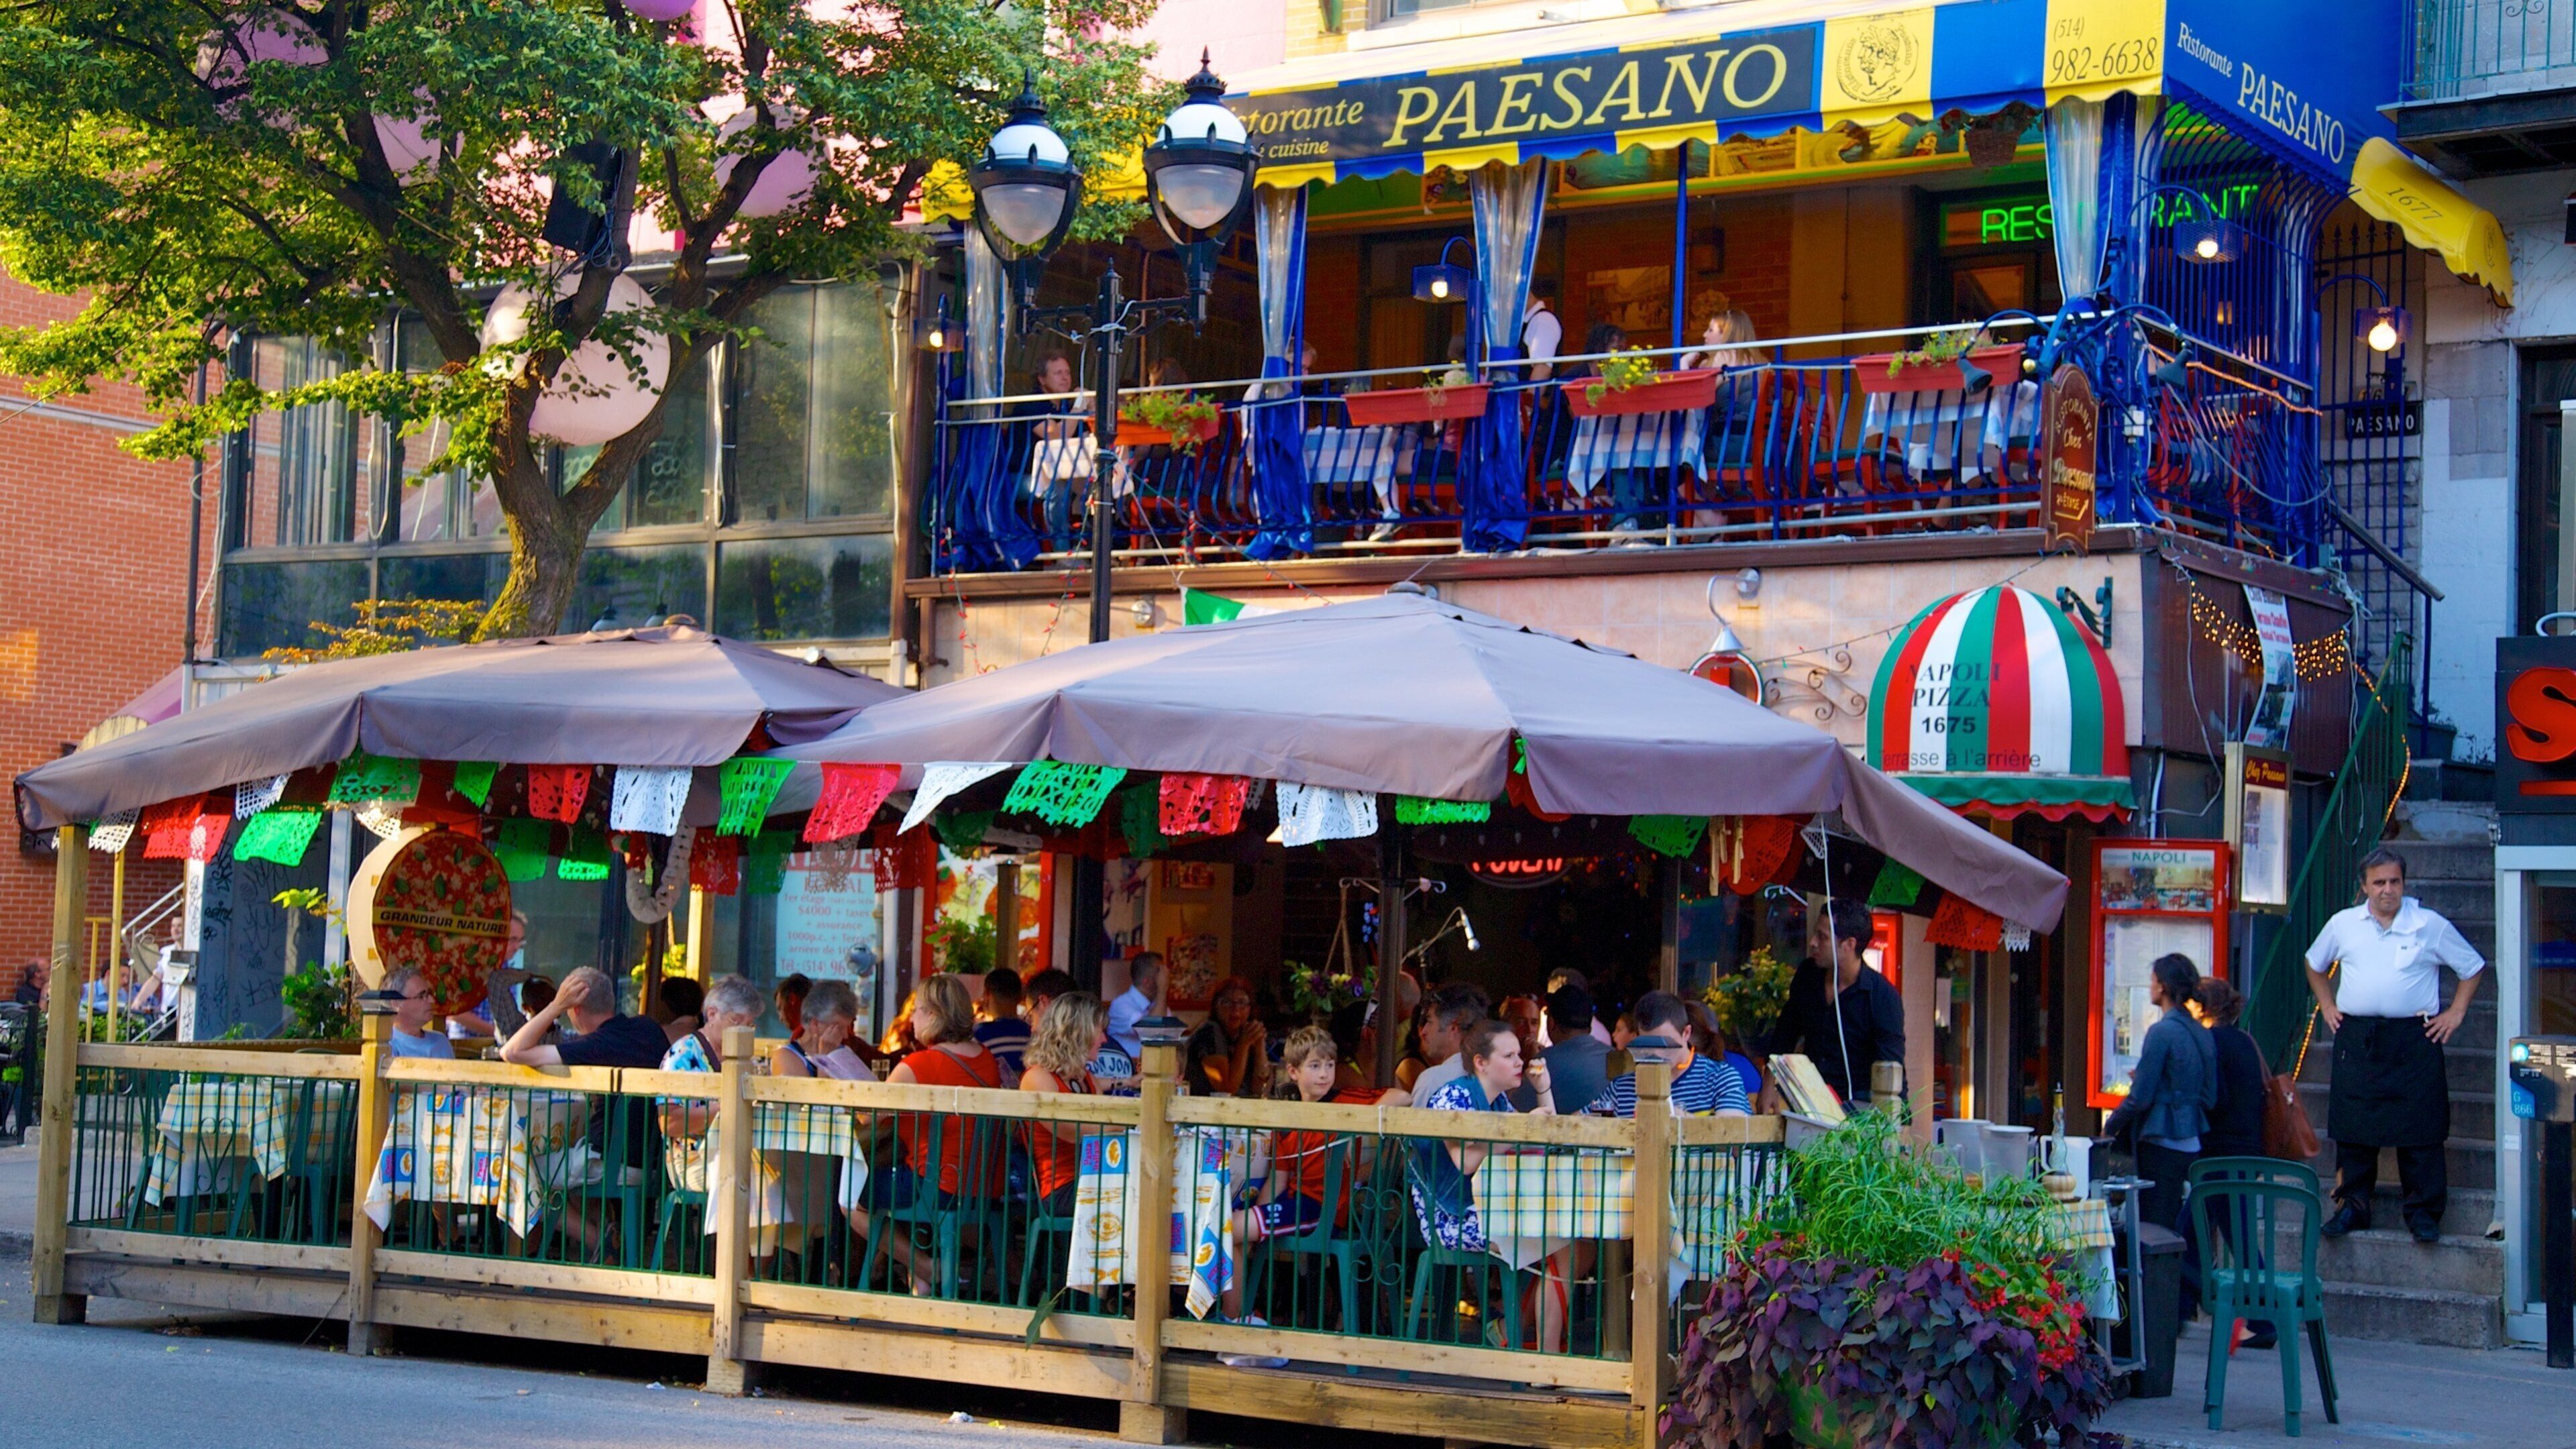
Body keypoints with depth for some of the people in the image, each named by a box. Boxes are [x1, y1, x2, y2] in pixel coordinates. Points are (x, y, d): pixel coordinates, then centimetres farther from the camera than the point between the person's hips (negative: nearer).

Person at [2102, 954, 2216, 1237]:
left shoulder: (2162, 1032, -14)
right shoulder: (2203, 1034, 9)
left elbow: (2140, 1097, -15)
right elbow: (2210, 1098, 15)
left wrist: (2109, 1128, 0)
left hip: (2162, 1146, -8)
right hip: (2192, 1145, 8)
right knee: (2175, 1227, 13)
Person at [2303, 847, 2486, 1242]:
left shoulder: (2432, 927, 2)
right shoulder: (2343, 924, 8)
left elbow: (2473, 968, 13)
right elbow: (2315, 964, 25)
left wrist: (2456, 1013, 5)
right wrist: (2327, 1006, 15)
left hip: (2414, 1041, -2)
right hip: (2356, 1040, 2)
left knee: (2420, 1133, -2)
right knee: (2353, 1129, 4)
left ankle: (2423, 1212, 7)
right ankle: (2351, 1206, 13)